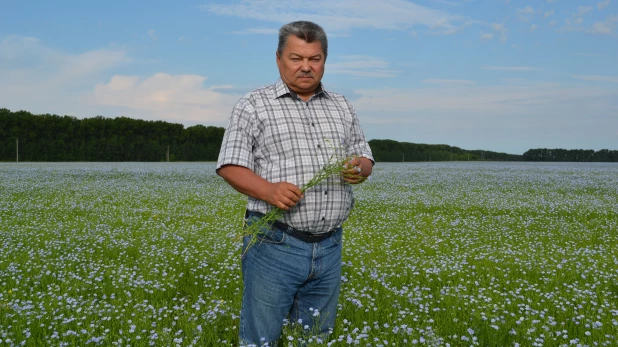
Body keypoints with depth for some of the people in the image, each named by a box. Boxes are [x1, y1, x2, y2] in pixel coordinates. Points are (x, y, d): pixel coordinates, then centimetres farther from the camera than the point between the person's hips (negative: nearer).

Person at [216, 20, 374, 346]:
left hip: (330, 246, 5)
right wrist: (268, 190, -24)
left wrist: (359, 169, -6)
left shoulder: (342, 107, 14)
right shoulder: (253, 105, 0)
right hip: (274, 244, -4)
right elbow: (230, 166, -5)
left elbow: (364, 158, 18)